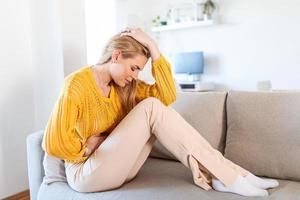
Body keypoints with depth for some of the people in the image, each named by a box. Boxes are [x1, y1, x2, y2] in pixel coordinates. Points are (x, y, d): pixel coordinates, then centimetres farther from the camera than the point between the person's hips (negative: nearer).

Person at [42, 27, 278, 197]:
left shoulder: (125, 85, 4)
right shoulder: (77, 84, -17)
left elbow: (168, 96, -9)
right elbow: (54, 143, -25)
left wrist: (153, 46, -11)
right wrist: (87, 148, -10)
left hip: (116, 166, 7)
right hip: (86, 173, -7)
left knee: (157, 106, -14)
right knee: (151, 108, -24)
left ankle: (220, 175, -14)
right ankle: (228, 176, -20)